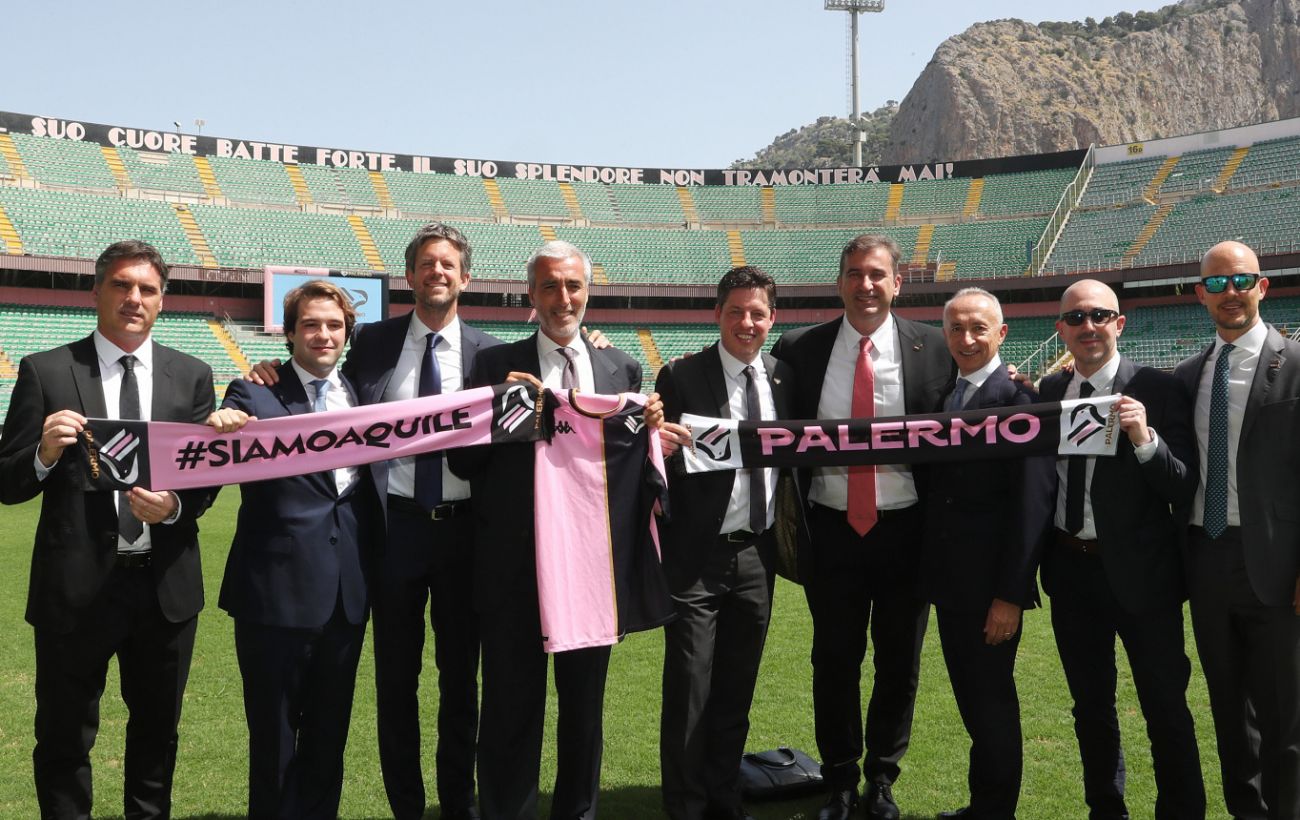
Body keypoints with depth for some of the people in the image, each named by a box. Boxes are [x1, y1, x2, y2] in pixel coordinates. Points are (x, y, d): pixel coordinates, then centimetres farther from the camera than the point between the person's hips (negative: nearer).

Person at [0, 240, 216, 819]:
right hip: (76, 585, -2)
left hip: (165, 582, 3)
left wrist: (176, 505, -17)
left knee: (158, 729, 19)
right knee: (64, 739, 10)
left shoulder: (192, 376, 5)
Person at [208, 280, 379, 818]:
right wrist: (221, 428, -38)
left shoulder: (359, 394, 10)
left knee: (330, 734, 16)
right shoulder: (255, 395, -5)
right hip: (278, 592, -4)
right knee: (274, 736, 8)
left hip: (346, 592, 5)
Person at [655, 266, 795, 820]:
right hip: (698, 557, -4)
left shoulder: (784, 378, 6)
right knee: (688, 695, 3)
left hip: (758, 555, 5)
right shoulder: (681, 377, -7)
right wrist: (658, 440, -30)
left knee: (737, 693, 16)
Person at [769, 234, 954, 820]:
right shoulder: (799, 350, 0)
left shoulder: (932, 348, -2)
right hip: (832, 527, 0)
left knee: (899, 663, 12)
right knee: (834, 662, 11)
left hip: (905, 528, 0)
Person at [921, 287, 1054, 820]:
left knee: (992, 703, 6)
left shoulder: (1019, 398, -13)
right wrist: (929, 574, 7)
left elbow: (1032, 502, -17)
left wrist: (1010, 594, -19)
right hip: (949, 581, 7)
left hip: (991, 587, -7)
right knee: (971, 698, 16)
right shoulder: (941, 396, 10)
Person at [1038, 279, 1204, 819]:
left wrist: (1145, 439, -30)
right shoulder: (1049, 391, 6)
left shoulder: (1158, 390, -9)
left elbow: (1184, 489, -13)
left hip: (1139, 571, -5)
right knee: (1091, 707, 18)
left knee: (1166, 710, 4)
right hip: (1070, 569, 5)